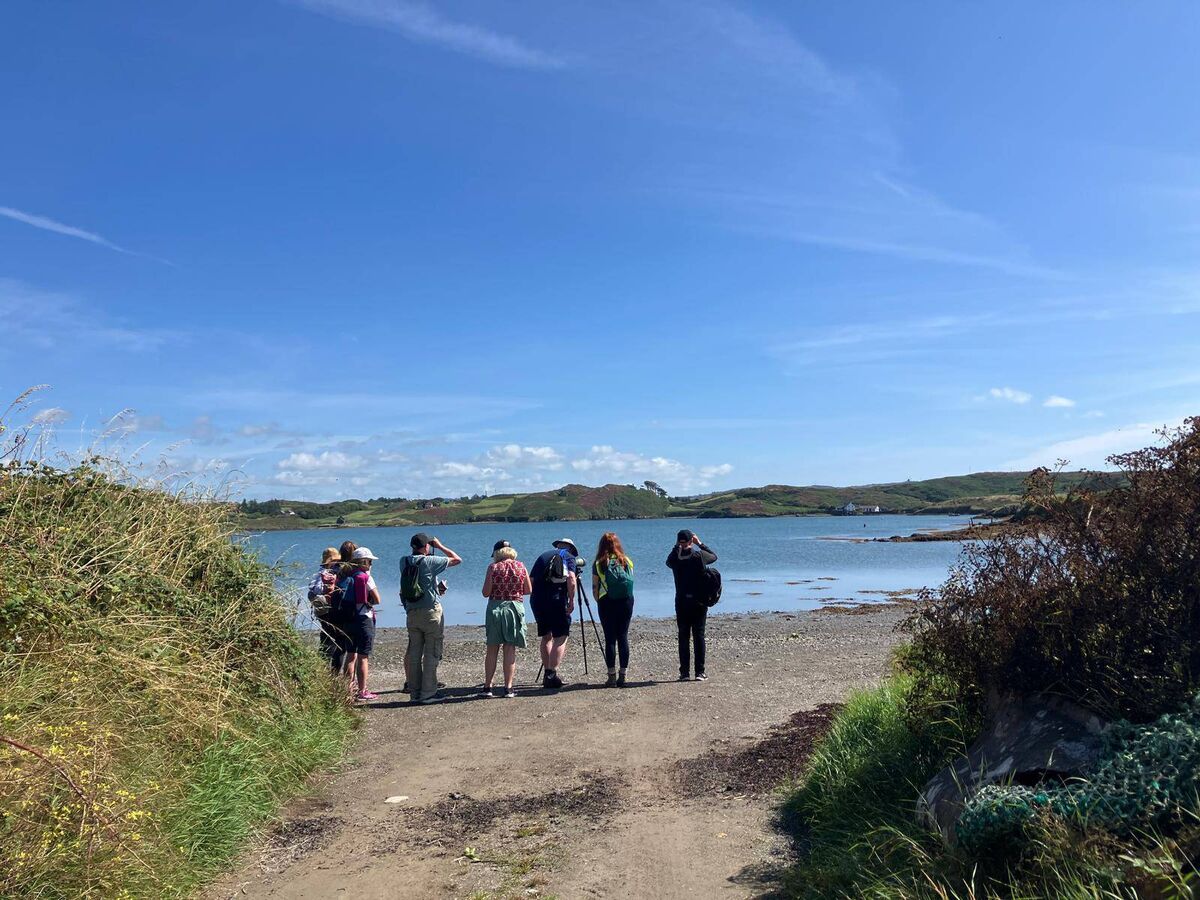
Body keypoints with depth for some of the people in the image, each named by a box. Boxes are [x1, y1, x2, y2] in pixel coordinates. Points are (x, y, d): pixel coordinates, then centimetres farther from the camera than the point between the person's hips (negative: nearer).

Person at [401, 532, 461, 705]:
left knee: (414, 654, 9)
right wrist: (440, 546, 3)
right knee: (432, 654, 1)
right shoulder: (429, 561, -13)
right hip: (431, 611, -6)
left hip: (411, 613, 6)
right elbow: (457, 559, -6)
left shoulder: (404, 562, 2)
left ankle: (415, 692, 14)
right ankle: (428, 693, 1)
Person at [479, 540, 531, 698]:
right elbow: (528, 590, 6)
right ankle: (508, 688, 4)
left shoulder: (493, 567, -5)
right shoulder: (520, 566, 1)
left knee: (492, 649, 9)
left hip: (495, 608, -1)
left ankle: (487, 687, 10)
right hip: (515, 608, 1)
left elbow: (486, 593, -7)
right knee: (510, 649, 5)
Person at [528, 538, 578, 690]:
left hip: (536, 601, 5)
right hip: (557, 601, -5)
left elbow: (530, 581, 14)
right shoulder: (569, 557, 8)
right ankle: (552, 675, -10)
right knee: (560, 638, 0)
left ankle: (547, 673, 21)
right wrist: (571, 600, -8)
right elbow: (571, 578, -11)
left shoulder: (543, 556, 21)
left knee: (545, 637, 18)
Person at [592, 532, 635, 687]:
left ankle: (612, 676, 1)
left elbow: (595, 588, -3)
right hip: (626, 601, 2)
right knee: (623, 637, 6)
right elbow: (630, 582, 9)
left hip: (607, 602, -2)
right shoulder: (627, 561, 7)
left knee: (610, 639, 1)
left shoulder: (598, 563, -1)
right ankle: (622, 676, 6)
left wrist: (599, 602, 10)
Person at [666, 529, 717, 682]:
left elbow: (668, 561, 18)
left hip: (681, 602, 1)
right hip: (699, 602, -1)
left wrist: (676, 547, 11)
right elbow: (714, 556, 11)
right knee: (699, 636, 4)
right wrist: (700, 543, 13)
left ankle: (684, 673, 5)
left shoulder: (675, 558, -6)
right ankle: (700, 672, 3)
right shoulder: (699, 555, -9)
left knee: (683, 638, 6)